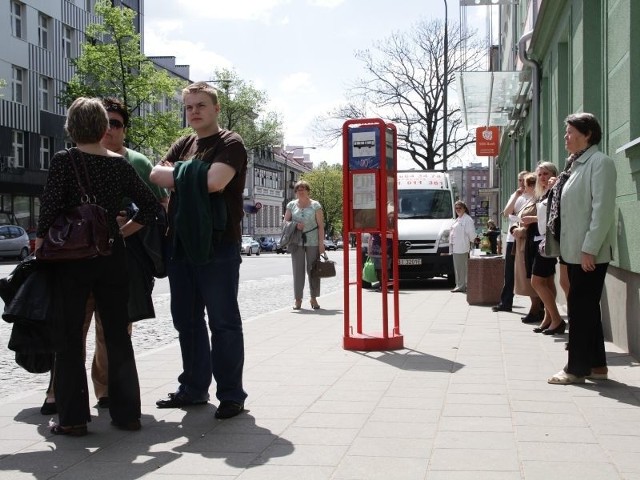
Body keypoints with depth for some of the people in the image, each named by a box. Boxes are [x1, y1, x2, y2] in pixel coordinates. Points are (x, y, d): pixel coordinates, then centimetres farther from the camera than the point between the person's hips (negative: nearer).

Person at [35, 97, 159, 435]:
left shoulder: (64, 161, -7)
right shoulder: (120, 164, 4)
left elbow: (48, 212, -12)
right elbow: (149, 207, 4)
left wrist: (40, 249, 0)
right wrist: (121, 233, 11)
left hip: (71, 258, -3)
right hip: (112, 258, 3)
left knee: (70, 337, 5)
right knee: (117, 335, 11)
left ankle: (72, 418, 7)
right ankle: (126, 412, 15)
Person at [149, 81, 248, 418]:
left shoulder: (230, 144, -3)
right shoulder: (183, 146, 17)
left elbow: (215, 182, -20)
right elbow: (155, 175, 5)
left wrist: (178, 176, -4)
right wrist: (191, 178, -9)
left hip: (217, 245, -7)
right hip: (181, 242, 7)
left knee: (223, 322, -2)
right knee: (186, 320, 12)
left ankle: (231, 394, 5)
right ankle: (193, 388, 24)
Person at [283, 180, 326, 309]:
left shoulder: (315, 205, 2)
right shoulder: (291, 205, 9)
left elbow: (321, 225, 0)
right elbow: (285, 222, 14)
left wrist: (321, 243, -6)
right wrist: (295, 225, -8)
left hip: (312, 242, -1)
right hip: (297, 242, 1)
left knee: (313, 270, 2)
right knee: (298, 270, 0)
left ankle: (313, 298, 12)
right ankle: (297, 299, 5)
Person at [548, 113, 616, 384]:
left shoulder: (599, 162, -11)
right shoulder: (576, 165, 16)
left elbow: (603, 209, -18)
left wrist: (590, 249, -22)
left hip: (590, 252, -9)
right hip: (575, 250, 9)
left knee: (580, 308, -5)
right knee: (586, 307, 12)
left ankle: (577, 368, 2)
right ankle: (596, 365, 20)